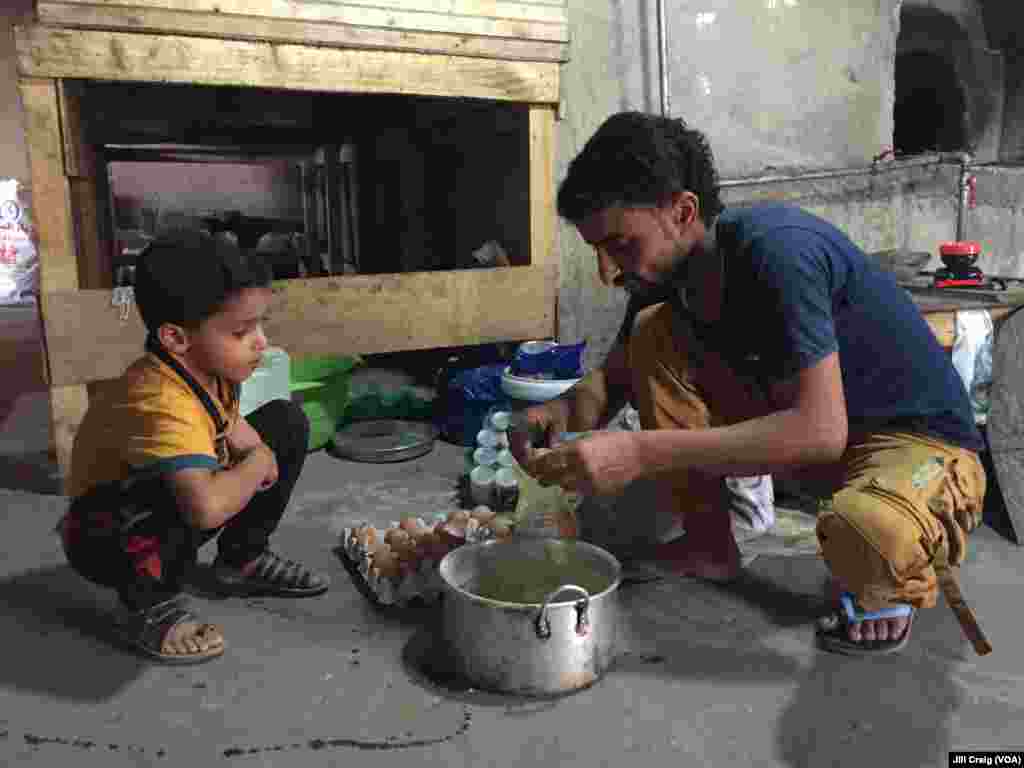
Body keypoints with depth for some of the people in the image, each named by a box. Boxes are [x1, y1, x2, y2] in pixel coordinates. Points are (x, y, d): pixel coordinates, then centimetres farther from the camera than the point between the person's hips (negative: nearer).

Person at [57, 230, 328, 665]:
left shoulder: (207, 365, -12)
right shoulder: (160, 402, -37)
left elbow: (229, 421, 11)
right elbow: (207, 507, -51)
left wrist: (257, 448, -13)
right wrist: (257, 465, -29)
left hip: (171, 516, 8)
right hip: (107, 536, -8)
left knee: (286, 421, 1)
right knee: (180, 490, -41)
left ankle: (242, 560, 13)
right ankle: (148, 605, -10)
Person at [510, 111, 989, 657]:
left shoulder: (777, 249, -29)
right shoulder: (665, 271, -7)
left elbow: (820, 430, -36)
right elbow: (614, 377, 6)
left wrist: (640, 453, -40)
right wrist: (563, 411, -18)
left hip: (919, 438, -6)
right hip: (802, 424, 7)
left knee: (864, 532, -41)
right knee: (652, 333, -9)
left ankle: (889, 583, -1)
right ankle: (710, 545, 4)